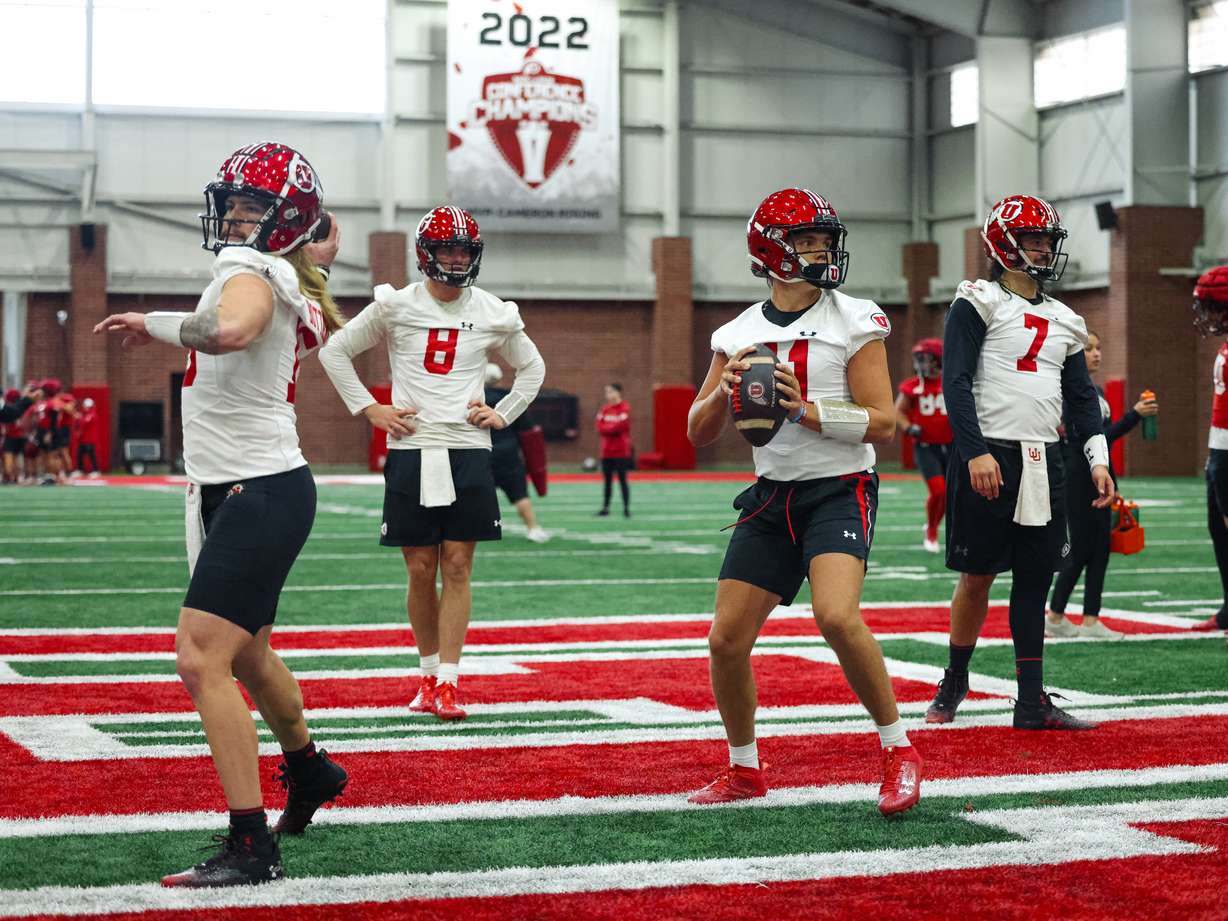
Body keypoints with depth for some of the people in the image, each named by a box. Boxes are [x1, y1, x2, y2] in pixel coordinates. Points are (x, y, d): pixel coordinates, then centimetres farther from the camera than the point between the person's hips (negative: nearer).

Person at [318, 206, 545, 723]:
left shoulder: (493, 315, 5)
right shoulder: (396, 306, 0)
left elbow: (532, 367, 22)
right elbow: (335, 352, 9)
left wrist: (503, 414, 10)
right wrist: (368, 409, 2)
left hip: (468, 453, 1)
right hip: (411, 452, -1)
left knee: (457, 568, -2)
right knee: (421, 570, 2)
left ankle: (448, 682, -2)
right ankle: (428, 674, 17)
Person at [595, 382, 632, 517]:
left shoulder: (625, 408, -8)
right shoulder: (604, 408, 9)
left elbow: (621, 426, -18)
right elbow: (599, 428, 2)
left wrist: (606, 428, -6)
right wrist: (613, 428, -13)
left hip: (621, 451, -5)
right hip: (606, 450, 5)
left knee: (622, 479, -4)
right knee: (607, 480, 10)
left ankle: (626, 508, -2)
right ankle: (605, 507, 15)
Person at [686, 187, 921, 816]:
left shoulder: (854, 322, -5)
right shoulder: (739, 333, 6)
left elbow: (883, 424, -9)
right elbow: (698, 433, 9)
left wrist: (807, 410, -20)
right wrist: (725, 392, -11)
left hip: (840, 489, -4)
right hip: (772, 497, 5)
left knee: (836, 616, -28)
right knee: (726, 642, 1)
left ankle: (898, 751, -9)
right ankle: (744, 770, 23)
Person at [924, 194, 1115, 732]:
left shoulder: (1063, 321, 16)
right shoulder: (978, 304, -4)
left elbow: (1082, 398, 16)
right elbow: (956, 382, -12)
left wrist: (1098, 459, 3)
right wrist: (977, 452, -21)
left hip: (1043, 462, 6)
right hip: (988, 459, -6)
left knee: (1035, 578, 5)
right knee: (978, 575, 0)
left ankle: (1032, 703, 7)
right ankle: (954, 683, 18)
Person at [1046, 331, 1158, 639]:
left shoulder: (1095, 391, 13)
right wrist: (1134, 415, -23)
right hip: (1078, 482, -8)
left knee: (1099, 550, 5)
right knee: (1081, 551, -3)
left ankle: (1091, 621, 7)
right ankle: (1055, 617, 10)